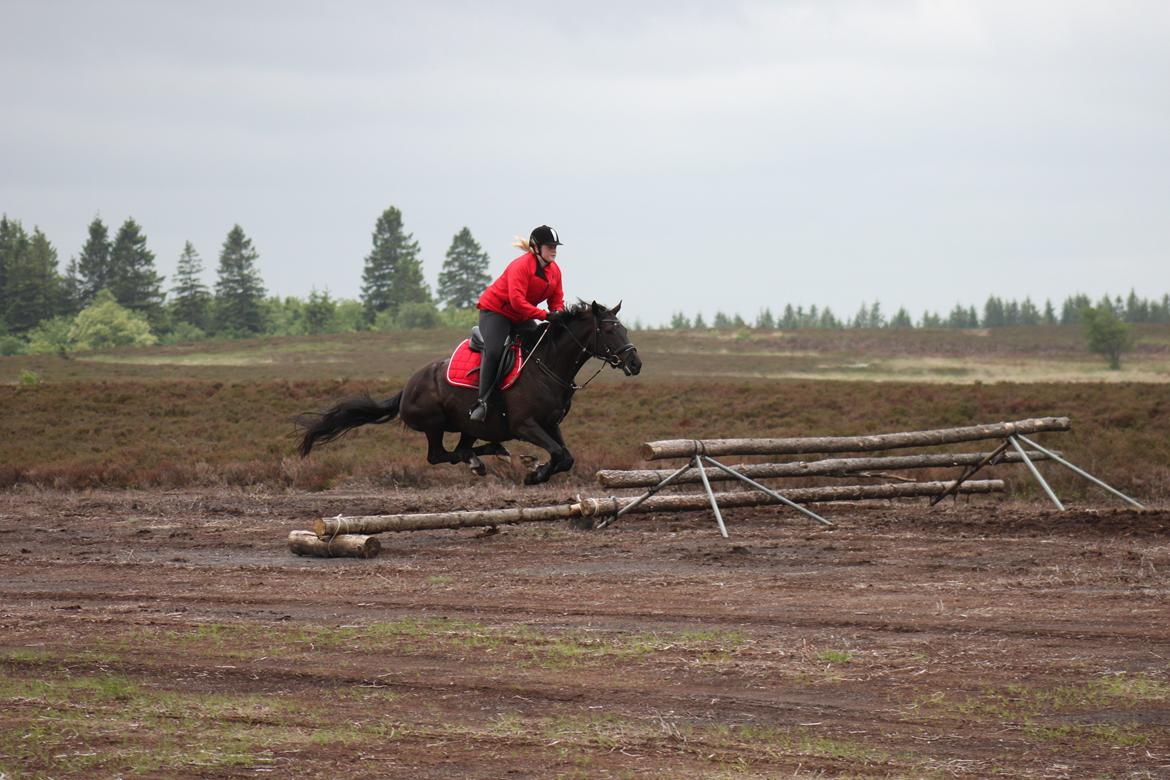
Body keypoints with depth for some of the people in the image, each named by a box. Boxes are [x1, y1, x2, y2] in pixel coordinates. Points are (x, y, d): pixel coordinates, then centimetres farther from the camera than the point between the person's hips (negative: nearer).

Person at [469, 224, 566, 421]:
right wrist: (544, 315, -38)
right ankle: (483, 401, -26)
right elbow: (516, 300, -33)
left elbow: (557, 300, 5)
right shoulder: (521, 266, -24)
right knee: (494, 351, -26)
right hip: (495, 311, -8)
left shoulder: (554, 270, 0)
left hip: (521, 317, 8)